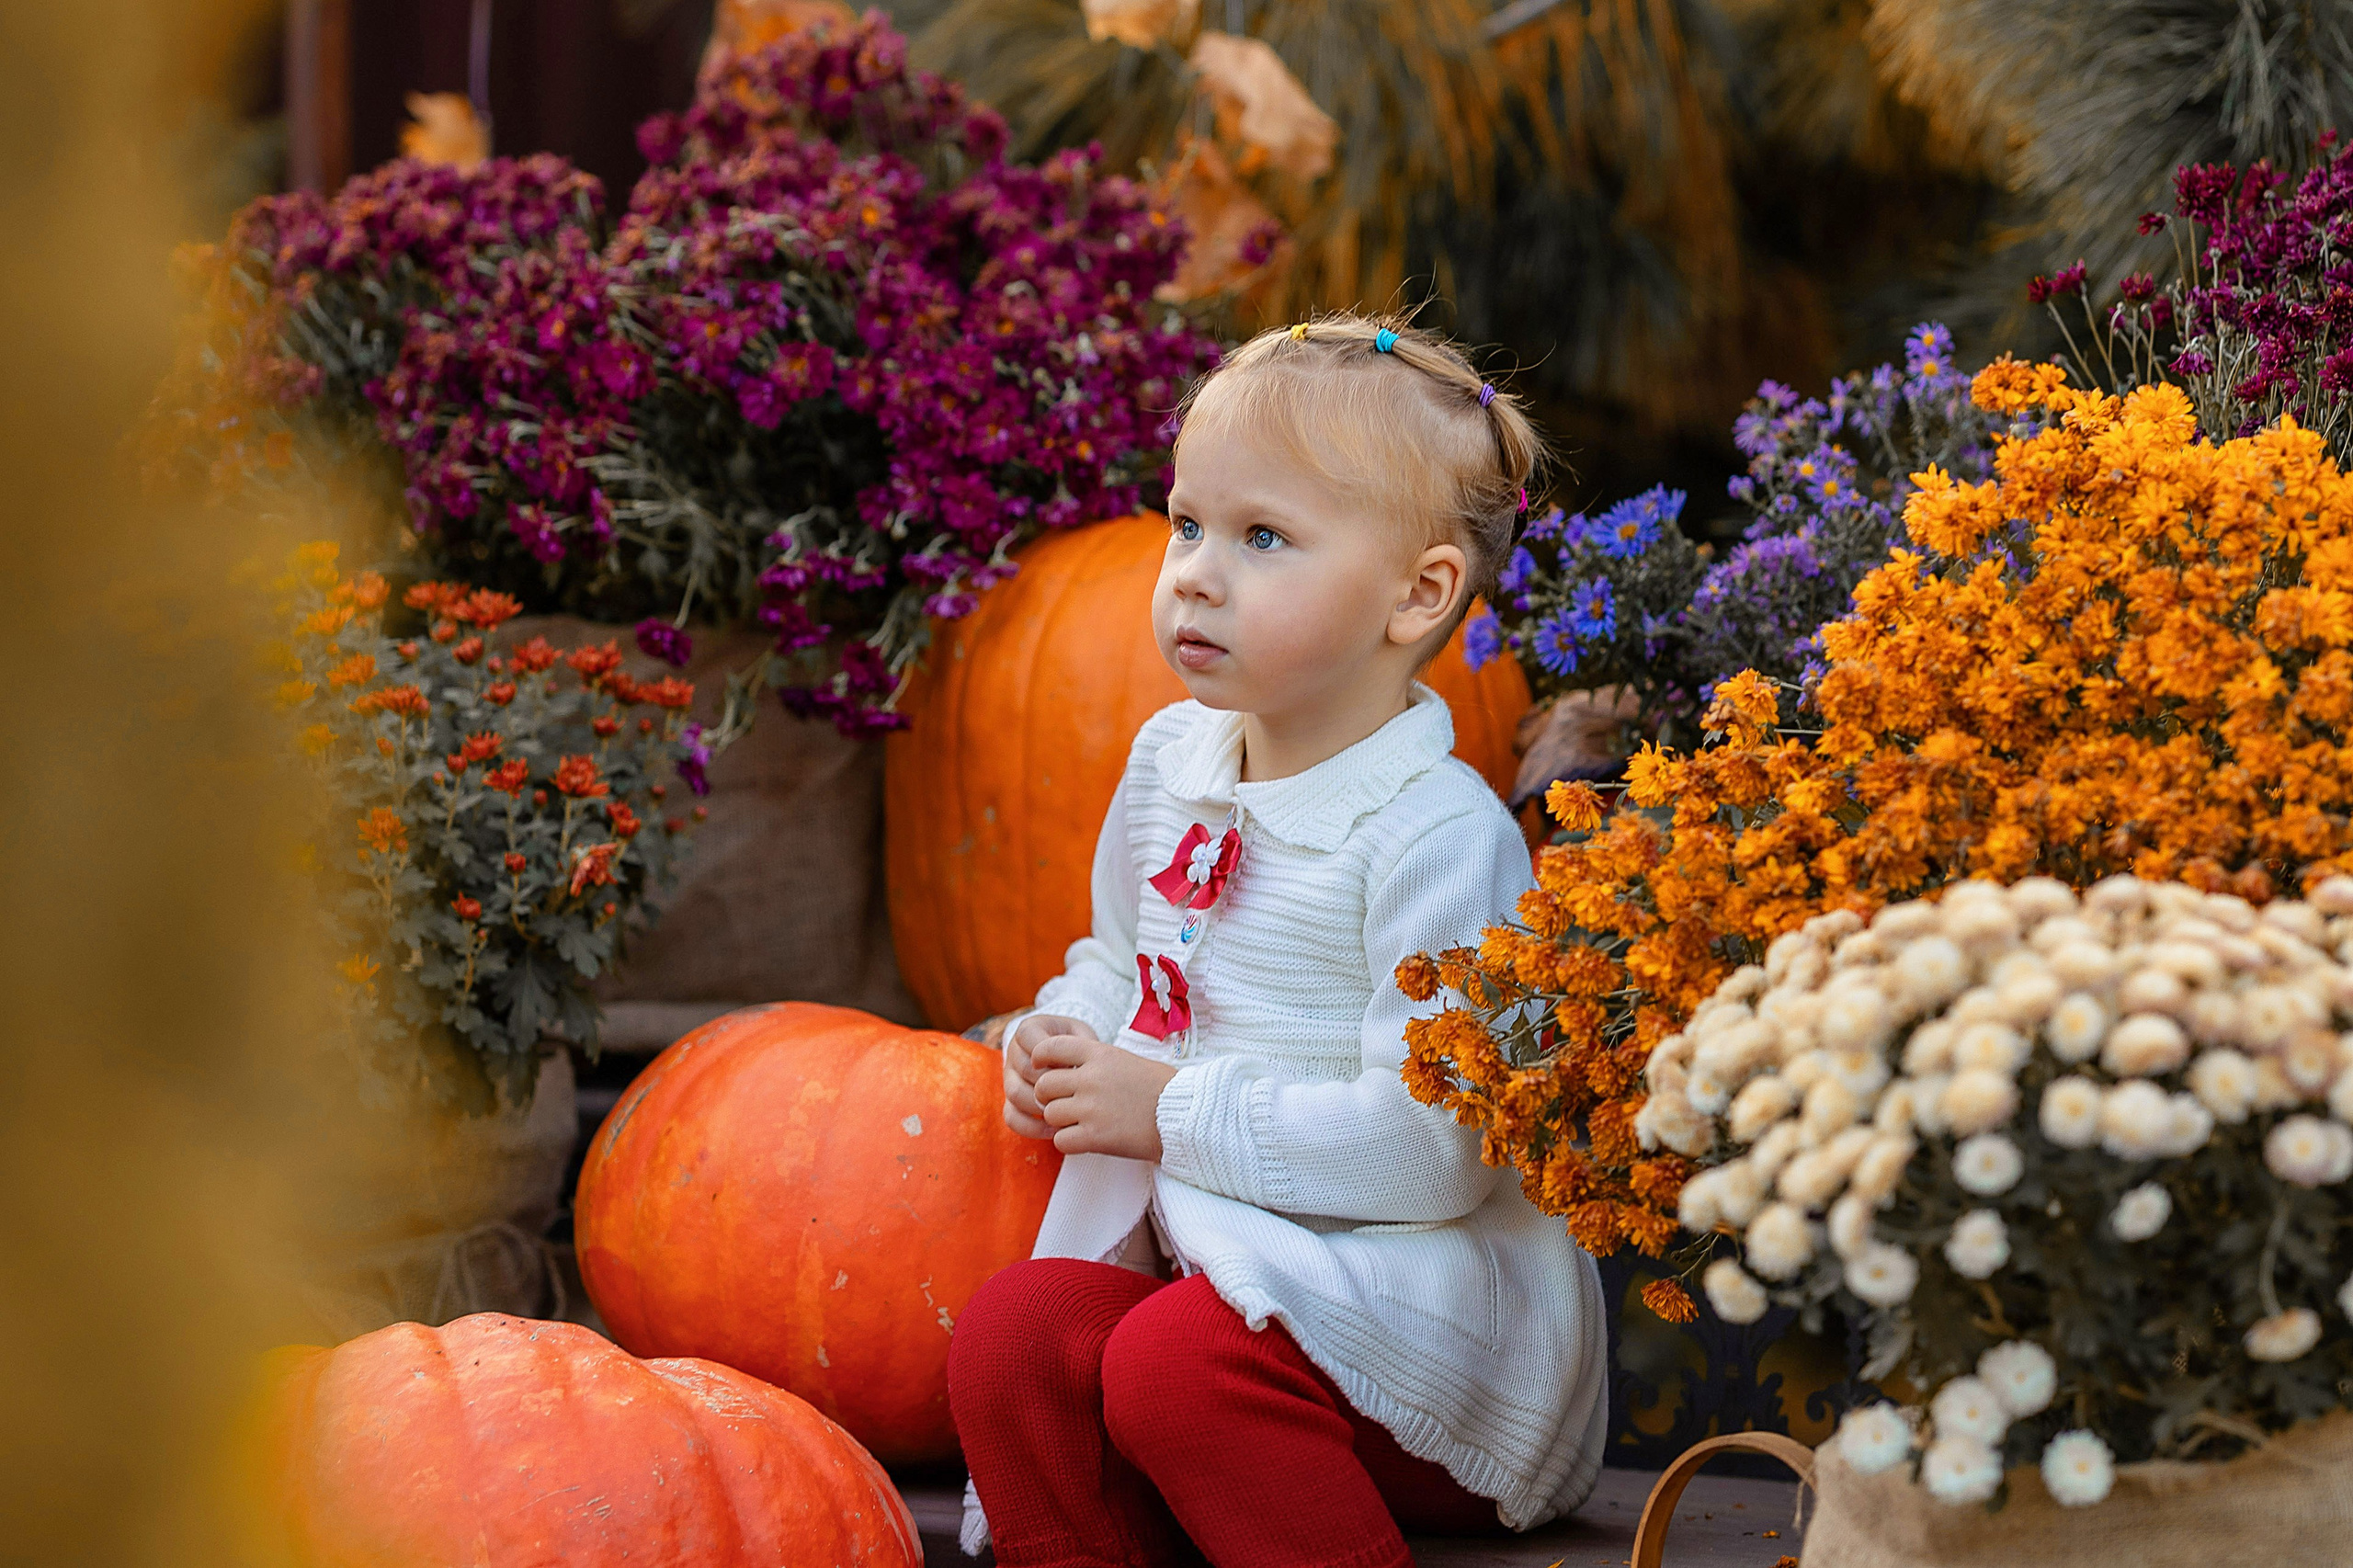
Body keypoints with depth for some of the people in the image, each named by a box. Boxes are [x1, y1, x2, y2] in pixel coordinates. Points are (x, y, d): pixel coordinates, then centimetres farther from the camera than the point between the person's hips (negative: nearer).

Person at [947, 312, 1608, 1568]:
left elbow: (1434, 1146, -25)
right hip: (1200, 1249, 7)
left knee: (1178, 1361, -33)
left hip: (1413, 1277, -7)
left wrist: (1176, 1112, -19)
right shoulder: (1172, 759, 8)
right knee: (1010, 1336, -19)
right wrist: (1060, 1044, 3)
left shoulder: (1435, 835, -18)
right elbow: (1122, 956, 27)